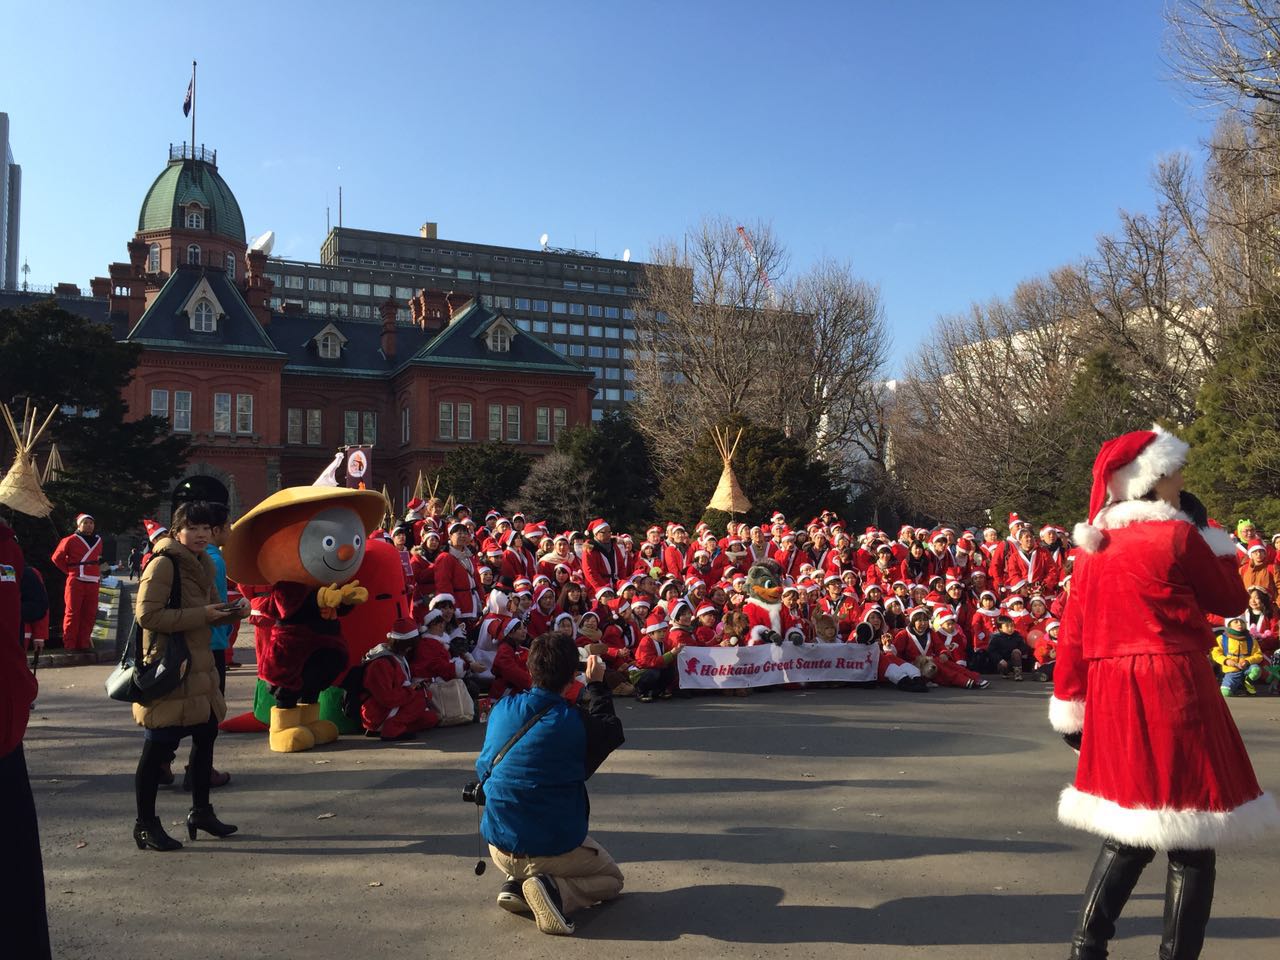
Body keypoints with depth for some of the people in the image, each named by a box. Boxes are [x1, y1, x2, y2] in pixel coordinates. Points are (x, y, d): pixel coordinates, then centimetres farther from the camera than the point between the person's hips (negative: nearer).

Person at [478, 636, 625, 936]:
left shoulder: (501, 709, -7)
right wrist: (596, 685, 16)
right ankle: (556, 890, -8)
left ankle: (517, 885, 7)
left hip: (500, 847, 5)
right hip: (554, 849, -5)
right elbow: (611, 731, 5)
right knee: (612, 878, 21)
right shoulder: (577, 722, -18)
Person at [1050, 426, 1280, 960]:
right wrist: (1205, 528, 10)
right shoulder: (1176, 535, -11)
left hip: (1112, 699, 7)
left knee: (1130, 828, 19)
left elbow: (1073, 633, 8)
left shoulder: (1093, 545, 7)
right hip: (1173, 692, -6)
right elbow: (1232, 600, 4)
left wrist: (1070, 706, 16)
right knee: (1190, 837, 6)